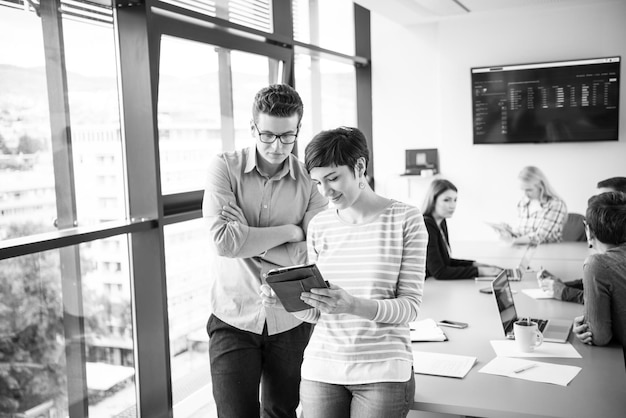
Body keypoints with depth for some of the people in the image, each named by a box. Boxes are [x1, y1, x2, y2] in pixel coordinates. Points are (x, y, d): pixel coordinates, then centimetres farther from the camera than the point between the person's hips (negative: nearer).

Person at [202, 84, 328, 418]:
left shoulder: (312, 179, -3)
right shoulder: (225, 168, -5)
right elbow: (223, 241, -19)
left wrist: (245, 237, -15)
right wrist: (290, 231, -14)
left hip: (291, 321, 2)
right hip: (234, 318, -1)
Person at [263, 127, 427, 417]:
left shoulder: (404, 219, -5)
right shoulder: (319, 226, 4)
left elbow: (410, 305, -9)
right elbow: (314, 313, 6)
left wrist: (354, 305, -25)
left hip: (384, 371, -3)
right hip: (320, 370, 3)